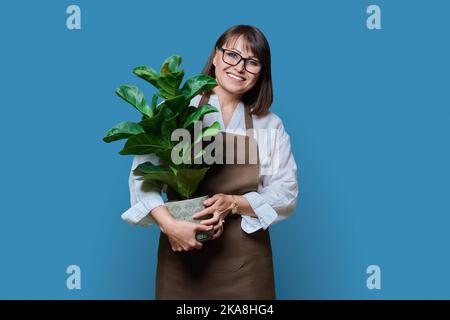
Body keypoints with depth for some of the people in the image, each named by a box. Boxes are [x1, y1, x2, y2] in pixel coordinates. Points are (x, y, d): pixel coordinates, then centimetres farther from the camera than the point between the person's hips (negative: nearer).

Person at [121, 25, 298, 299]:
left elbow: (285, 194, 0)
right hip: (181, 250, -1)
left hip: (245, 258, 2)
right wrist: (169, 224, -23)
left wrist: (234, 204, -16)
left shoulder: (270, 125, 4)